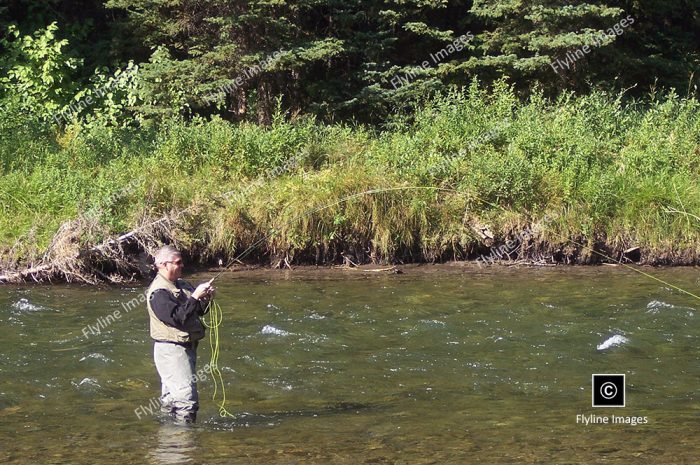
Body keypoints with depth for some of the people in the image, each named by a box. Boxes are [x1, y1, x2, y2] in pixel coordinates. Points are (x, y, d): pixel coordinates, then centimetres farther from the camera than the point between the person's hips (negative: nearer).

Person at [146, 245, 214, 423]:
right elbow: (176, 317, -26)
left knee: (172, 395, 17)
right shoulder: (159, 292, -17)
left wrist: (206, 298, 0)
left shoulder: (181, 286, 13)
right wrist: (195, 297, -24)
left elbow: (198, 311, 19)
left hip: (186, 347, 10)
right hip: (171, 350, -10)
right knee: (186, 396, -14)